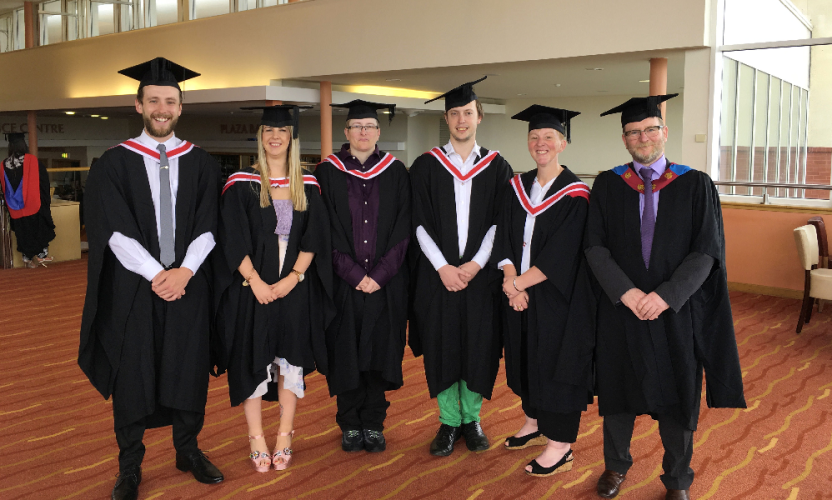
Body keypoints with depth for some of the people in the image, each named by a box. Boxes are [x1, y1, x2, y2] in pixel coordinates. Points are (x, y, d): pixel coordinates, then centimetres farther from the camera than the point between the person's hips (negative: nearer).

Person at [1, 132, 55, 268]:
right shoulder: (33, 161, -11)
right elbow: (44, 183, -4)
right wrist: (46, 202, 8)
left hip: (16, 209, 3)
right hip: (34, 205, -3)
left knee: (24, 234, 13)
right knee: (41, 230, 14)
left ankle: (27, 258, 18)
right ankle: (42, 254, 16)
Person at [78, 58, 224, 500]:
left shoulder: (201, 164, 6)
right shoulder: (114, 164, 1)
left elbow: (207, 227, -1)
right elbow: (114, 231, -9)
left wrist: (184, 271, -15)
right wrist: (156, 274, -18)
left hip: (188, 284, 2)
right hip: (133, 286, -1)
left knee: (190, 368, 9)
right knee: (132, 373, 6)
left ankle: (188, 450, 28)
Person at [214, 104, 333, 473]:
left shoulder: (307, 186, 6)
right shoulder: (241, 184, -1)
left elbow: (315, 239, 2)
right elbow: (233, 240, -6)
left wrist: (293, 277, -11)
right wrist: (255, 281, -15)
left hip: (295, 287, 2)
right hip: (252, 287, -2)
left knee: (290, 359, 6)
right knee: (251, 359, 3)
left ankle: (284, 438, 18)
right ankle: (256, 439, 16)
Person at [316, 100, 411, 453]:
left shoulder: (395, 173, 6)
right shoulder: (328, 173, 3)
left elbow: (402, 229, 1)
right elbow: (327, 232, -2)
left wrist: (379, 274, -9)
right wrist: (354, 274, -11)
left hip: (385, 282, 1)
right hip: (343, 280, -1)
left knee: (379, 350, 5)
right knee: (346, 353, 4)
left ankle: (374, 424, 18)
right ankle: (350, 425, 18)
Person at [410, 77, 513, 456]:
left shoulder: (497, 168, 6)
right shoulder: (426, 166, 3)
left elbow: (499, 222, 1)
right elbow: (420, 223, -2)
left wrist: (475, 264, -11)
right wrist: (443, 267, -11)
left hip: (481, 272, 1)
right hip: (437, 273, 0)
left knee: (480, 345, 5)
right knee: (441, 345, 3)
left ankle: (471, 418, 22)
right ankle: (448, 421, 18)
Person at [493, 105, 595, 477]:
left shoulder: (574, 193, -12)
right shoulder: (518, 187, 6)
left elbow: (560, 256, -18)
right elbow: (505, 238, 2)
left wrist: (519, 283, -18)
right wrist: (511, 281, -13)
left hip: (557, 296, -6)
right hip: (518, 292, 6)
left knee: (556, 360, 2)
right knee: (527, 357, 16)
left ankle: (560, 447, 13)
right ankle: (535, 422, 36)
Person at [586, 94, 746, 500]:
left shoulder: (696, 185, -1)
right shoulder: (607, 185, 2)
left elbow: (707, 251, -7)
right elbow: (594, 246, -4)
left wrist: (666, 295, -18)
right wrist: (625, 291, -17)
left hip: (676, 311, -1)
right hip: (620, 307, 1)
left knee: (676, 394, 11)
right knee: (618, 389, 13)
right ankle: (616, 464, 35)